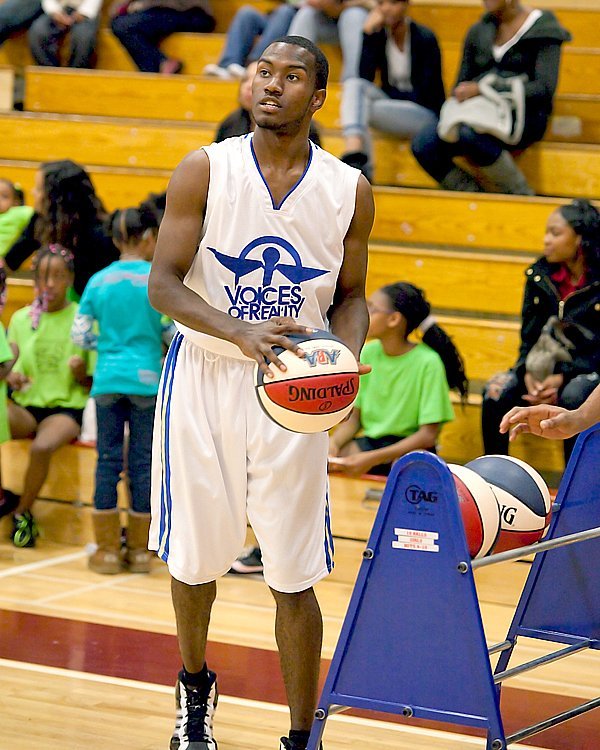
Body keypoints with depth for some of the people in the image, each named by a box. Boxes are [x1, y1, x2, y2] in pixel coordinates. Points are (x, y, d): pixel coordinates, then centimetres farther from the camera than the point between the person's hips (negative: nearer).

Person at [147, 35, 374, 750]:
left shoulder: (349, 190, 0)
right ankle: (194, 687, 39)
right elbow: (163, 283, -9)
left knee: (293, 577, -3)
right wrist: (242, 334, -26)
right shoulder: (204, 170, -5)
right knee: (193, 556, 12)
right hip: (204, 376, 0)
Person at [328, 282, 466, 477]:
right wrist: (333, 442, -14)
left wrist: (372, 458, -23)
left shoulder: (427, 362, -14)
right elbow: (354, 417, 8)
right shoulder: (367, 353, 3)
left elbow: (428, 435, -16)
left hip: (409, 447, -5)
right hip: (369, 441, 5)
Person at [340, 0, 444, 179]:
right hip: (391, 105, 5)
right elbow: (364, 77, -11)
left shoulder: (425, 39, -8)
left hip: (425, 113, -5)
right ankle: (354, 155, -41)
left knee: (362, 108, -29)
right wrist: (368, 33, -14)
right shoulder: (378, 36, 4)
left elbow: (426, 94, -10)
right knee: (354, 84, -24)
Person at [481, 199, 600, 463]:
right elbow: (530, 337, 5)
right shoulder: (540, 275, 2)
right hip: (549, 366, 5)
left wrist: (563, 377, -23)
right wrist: (528, 373, -15)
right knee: (497, 390, -21)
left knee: (573, 394, -37)